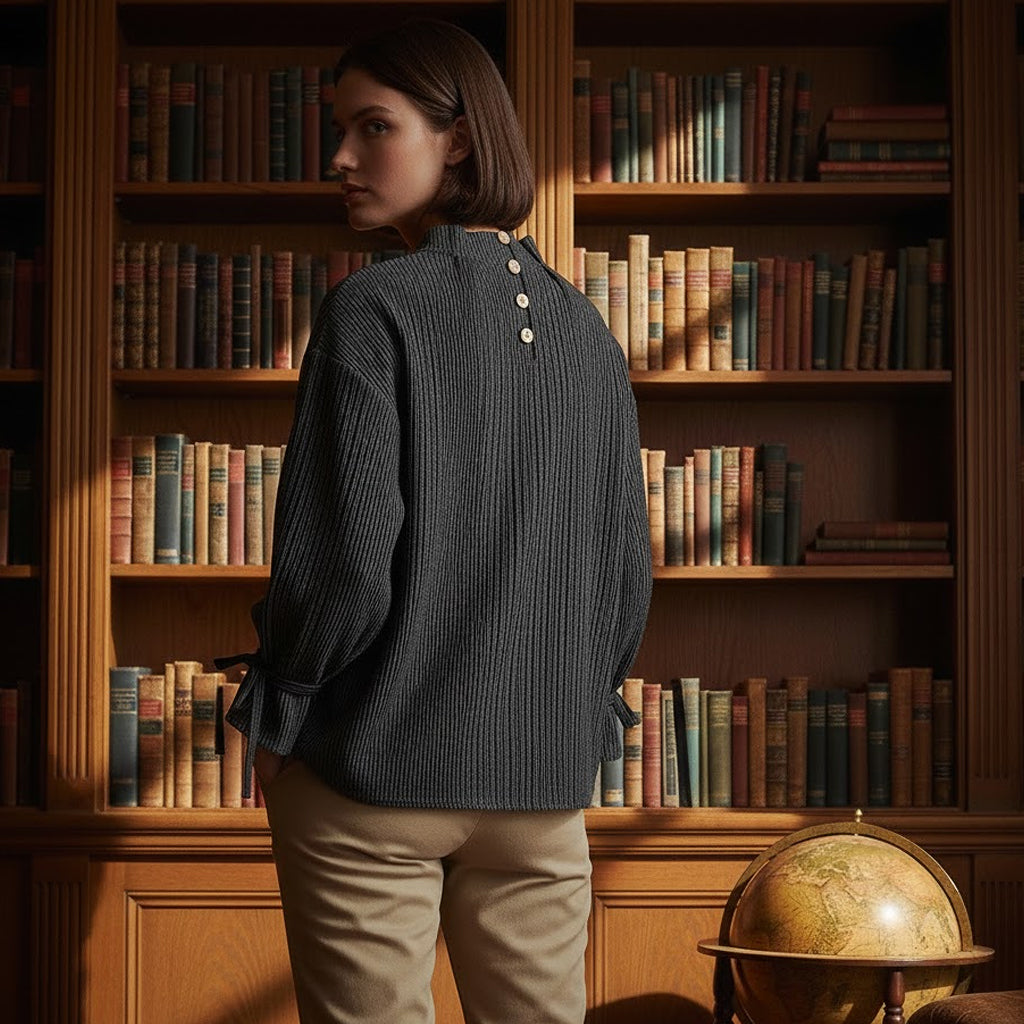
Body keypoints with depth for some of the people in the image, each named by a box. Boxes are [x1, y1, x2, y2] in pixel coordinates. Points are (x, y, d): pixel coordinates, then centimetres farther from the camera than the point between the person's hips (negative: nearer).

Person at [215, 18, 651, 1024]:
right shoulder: (585, 329, 6)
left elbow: (343, 567, -17)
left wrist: (272, 714, -1)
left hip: (378, 765, -5)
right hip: (545, 774, 5)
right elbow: (628, 573, 10)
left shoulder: (373, 308, -11)